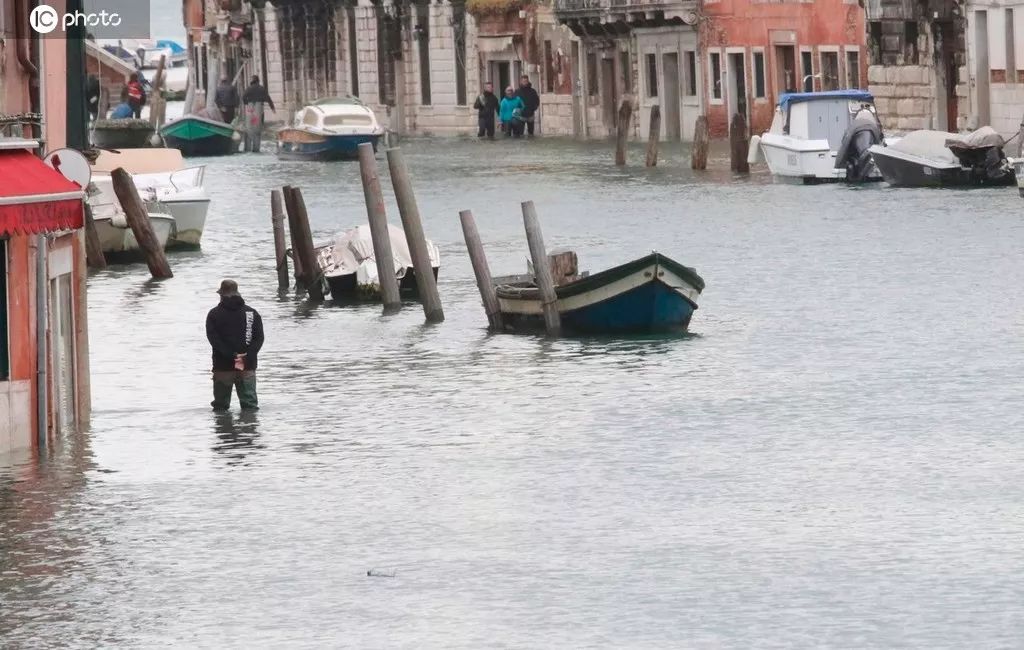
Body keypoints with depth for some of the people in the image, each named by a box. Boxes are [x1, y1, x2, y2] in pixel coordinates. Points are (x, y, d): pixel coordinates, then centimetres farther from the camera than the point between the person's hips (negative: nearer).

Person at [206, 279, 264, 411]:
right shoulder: (252, 313, 6)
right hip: (247, 367, 1)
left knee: (220, 406, 8)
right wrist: (246, 357, -9)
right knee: (250, 404, 0)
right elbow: (259, 338, -2)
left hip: (223, 366, -1)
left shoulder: (214, 314, 1)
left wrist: (232, 356, -14)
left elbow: (213, 339, -11)